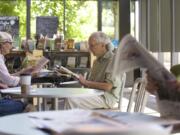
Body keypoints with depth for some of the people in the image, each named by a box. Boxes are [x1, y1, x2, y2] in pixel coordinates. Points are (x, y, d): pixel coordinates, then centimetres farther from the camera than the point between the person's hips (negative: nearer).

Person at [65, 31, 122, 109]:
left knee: (72, 101, -23)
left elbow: (108, 87, -20)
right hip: (95, 94, 8)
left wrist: (86, 82, -14)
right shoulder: (97, 61, 18)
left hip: (107, 98, -8)